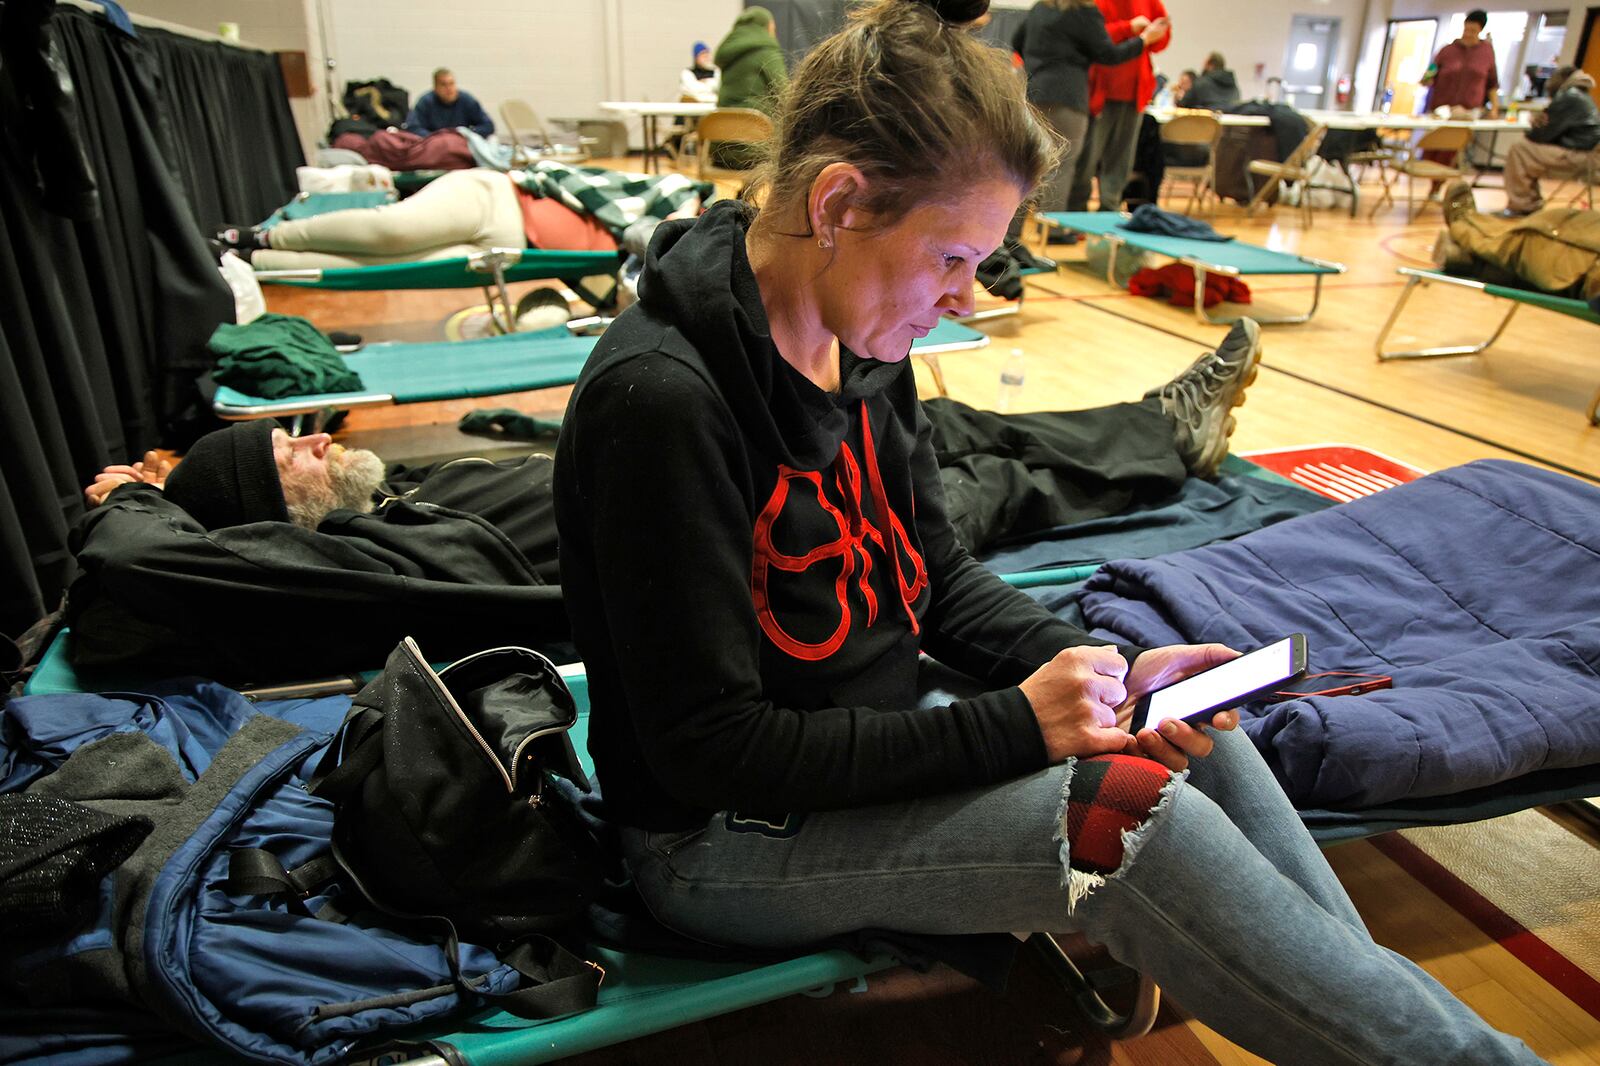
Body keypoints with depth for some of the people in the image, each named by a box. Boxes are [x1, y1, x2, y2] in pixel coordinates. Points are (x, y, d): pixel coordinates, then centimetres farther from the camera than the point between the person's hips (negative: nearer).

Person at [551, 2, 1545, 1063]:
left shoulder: (863, 344, -1)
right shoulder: (661, 398, -26)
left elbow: (942, 578, 7)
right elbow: (710, 747, -24)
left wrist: (1103, 671, -9)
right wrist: (1009, 728, -24)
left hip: (873, 748, 7)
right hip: (724, 836, -7)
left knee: (1203, 749, -3)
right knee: (1137, 816, -21)